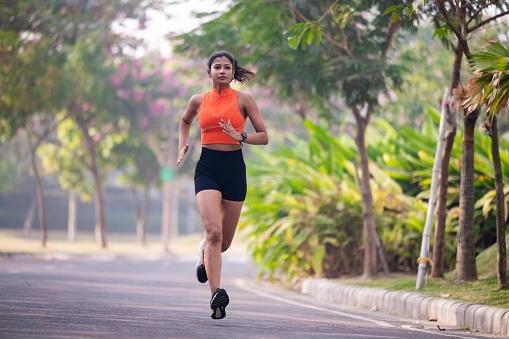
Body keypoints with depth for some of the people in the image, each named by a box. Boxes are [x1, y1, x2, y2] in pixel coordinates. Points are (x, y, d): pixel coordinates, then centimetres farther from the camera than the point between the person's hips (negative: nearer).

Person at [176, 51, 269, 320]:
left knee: (224, 241, 9)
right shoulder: (199, 101, 8)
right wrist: (182, 146, 14)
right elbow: (185, 121, 30)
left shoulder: (243, 100, 2)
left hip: (234, 168, 1)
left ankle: (203, 255, 46)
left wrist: (240, 136, -14)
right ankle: (216, 294, -25)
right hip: (207, 168, 0)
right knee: (214, 231, -21)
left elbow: (264, 137, 3)